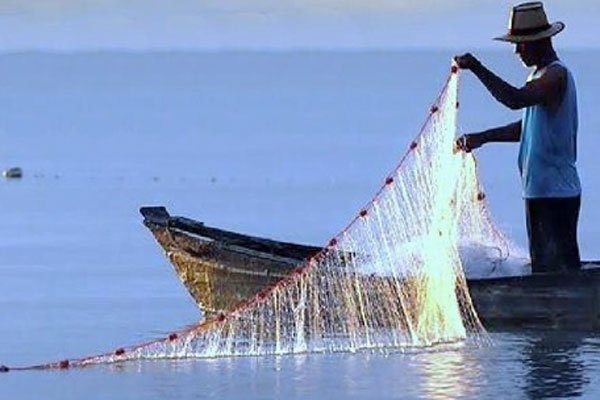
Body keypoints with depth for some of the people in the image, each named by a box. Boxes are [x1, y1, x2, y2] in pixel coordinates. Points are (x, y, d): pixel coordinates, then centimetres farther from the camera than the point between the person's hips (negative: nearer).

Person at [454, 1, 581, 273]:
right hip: (539, 191, 10)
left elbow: (516, 99, -32)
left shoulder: (555, 75, -15)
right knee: (542, 270, 13)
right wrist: (482, 137, 21)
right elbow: (527, 127, 26)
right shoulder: (541, 75, 16)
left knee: (563, 269, -11)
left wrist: (476, 68, -29)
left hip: (556, 193, -10)